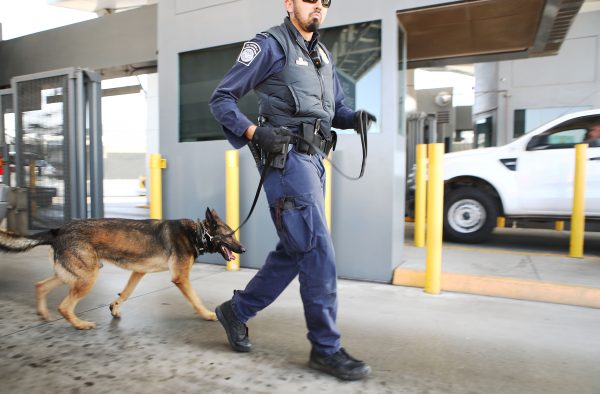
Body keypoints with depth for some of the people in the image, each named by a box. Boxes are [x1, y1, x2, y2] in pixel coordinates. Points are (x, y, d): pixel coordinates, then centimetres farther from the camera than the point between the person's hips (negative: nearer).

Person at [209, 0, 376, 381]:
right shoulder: (269, 45, -1)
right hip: (286, 157, -9)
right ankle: (326, 348, 5)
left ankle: (237, 310, 28)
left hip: (313, 159, 9)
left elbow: (336, 108, 26)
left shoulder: (323, 55, 23)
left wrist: (355, 117, 3)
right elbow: (221, 98, -3)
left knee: (294, 251, 11)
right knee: (318, 253, -10)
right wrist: (254, 132, -19)